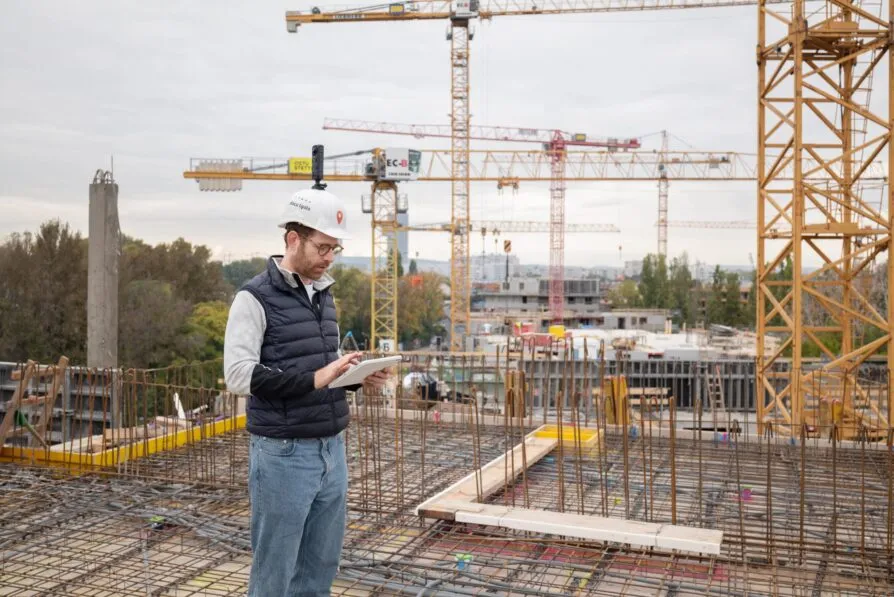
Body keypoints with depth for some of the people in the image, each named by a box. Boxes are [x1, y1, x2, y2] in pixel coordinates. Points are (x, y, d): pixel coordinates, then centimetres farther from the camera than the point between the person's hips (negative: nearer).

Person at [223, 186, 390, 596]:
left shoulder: (324, 295, 12)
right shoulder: (256, 298, -11)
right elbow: (238, 375, -21)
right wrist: (314, 379, -28)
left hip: (332, 450, 7)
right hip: (283, 455, -7)